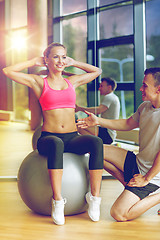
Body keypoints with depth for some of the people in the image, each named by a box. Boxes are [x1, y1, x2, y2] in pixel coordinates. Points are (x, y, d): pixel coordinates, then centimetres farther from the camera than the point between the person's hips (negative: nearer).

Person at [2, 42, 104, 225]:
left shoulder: (72, 81, 18)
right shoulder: (39, 82, 9)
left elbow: (97, 71, 33)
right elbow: (7, 71, 2)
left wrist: (73, 63, 26)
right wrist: (34, 62, 11)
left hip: (72, 138, 3)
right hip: (48, 138, -3)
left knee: (96, 142, -29)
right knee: (56, 144, -40)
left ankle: (95, 197, -25)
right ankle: (57, 201, -34)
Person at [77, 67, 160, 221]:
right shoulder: (145, 107, 2)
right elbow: (128, 124, 18)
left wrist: (146, 179, -20)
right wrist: (98, 121, 11)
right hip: (136, 162, 8)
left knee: (119, 214, -16)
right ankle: (130, 186, 8)